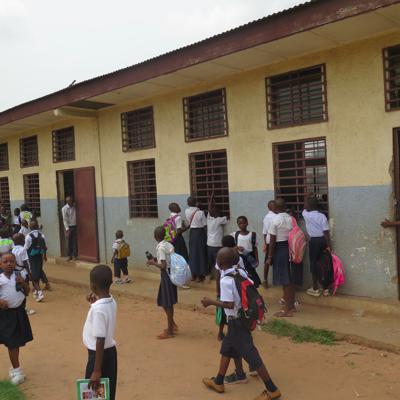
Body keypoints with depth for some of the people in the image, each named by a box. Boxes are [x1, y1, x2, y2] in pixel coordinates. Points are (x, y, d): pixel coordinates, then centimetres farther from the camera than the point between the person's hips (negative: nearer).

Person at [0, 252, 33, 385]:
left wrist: (23, 283, -13)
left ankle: (15, 368, 33)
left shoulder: (19, 276, -3)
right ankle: (16, 369, 14)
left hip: (19, 312, 3)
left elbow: (27, 293, 4)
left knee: (17, 342, 15)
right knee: (11, 343, 0)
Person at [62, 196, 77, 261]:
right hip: (69, 227, -1)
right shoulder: (64, 209, -6)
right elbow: (65, 219, -10)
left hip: (75, 226, 1)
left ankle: (74, 256, 8)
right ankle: (69, 256, 13)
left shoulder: (75, 207, 1)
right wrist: (67, 229, -17)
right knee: (69, 242, 4)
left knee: (75, 242, 2)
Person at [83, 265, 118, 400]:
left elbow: (100, 341, -26)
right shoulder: (111, 301, -1)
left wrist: (97, 371, -22)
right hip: (110, 351, 8)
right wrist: (95, 303, 9)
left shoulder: (98, 309, -27)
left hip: (100, 354, -8)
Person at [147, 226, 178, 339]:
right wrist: (155, 259, 14)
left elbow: (163, 266, -22)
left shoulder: (161, 247, -18)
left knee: (167, 304, 1)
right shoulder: (169, 245, 8)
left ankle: (169, 331, 10)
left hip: (166, 275, -9)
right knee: (168, 302, 20)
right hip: (171, 273, 9)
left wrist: (153, 263, -8)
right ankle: (172, 325, 32)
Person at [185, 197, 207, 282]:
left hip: (192, 232, 4)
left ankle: (193, 274, 18)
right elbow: (205, 224, -12)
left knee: (192, 253, 12)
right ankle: (199, 275, 9)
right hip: (200, 232, -4)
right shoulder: (200, 212, -17)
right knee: (200, 253, 4)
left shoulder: (186, 211, -4)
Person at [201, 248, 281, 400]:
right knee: (226, 348, 21)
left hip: (236, 320, -9)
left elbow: (229, 305, -24)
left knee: (250, 353, 0)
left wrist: (211, 302, -15)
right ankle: (218, 382, 34)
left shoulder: (225, 280, -23)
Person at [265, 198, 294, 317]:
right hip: (290, 248, 7)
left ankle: (287, 310, 7)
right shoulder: (291, 218, 3)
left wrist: (269, 257, -8)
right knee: (290, 278, 17)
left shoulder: (275, 220, -16)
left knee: (284, 281, 0)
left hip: (280, 249, -7)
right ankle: (291, 304, 29)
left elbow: (272, 241, -14)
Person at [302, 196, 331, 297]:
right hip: (323, 240, 3)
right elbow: (326, 232, -9)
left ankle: (315, 289, 9)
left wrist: (307, 198, 33)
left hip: (314, 241, -3)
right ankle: (325, 289, 17)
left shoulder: (306, 215, -8)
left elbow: (305, 208, 17)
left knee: (314, 263, 5)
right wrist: (329, 246, -4)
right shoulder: (322, 216, -5)